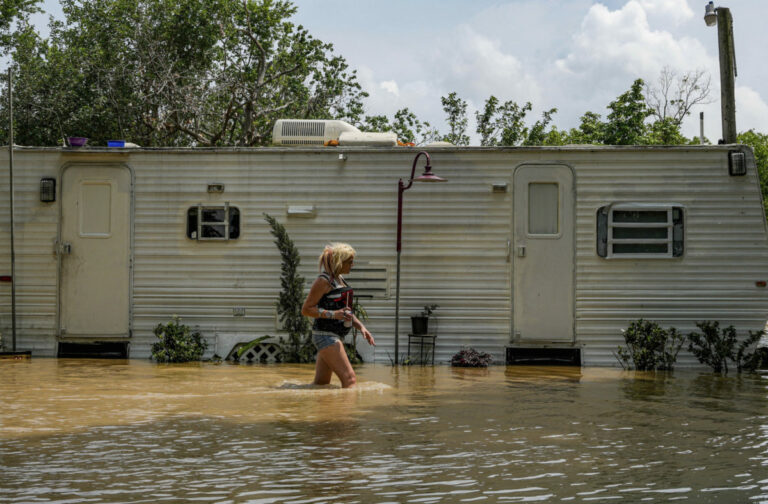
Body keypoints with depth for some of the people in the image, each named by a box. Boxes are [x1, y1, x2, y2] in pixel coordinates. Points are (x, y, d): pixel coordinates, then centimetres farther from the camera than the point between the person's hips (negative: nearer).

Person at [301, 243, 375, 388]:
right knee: (350, 379, -18)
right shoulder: (323, 281, -12)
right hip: (325, 334, -10)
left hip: (336, 336, 10)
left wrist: (361, 327, 11)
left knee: (321, 384, 11)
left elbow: (346, 310, 25)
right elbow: (306, 309, -14)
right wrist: (333, 314, -24)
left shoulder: (339, 279, 16)